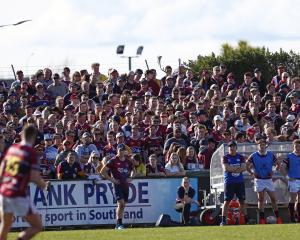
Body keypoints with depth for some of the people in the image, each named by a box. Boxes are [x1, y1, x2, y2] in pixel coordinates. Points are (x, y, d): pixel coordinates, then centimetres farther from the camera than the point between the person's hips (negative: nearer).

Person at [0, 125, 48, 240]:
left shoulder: (12, 148, 8)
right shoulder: (31, 153, -10)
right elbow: (35, 177, -14)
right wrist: (44, 185, 6)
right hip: (18, 195, -6)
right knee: (37, 226, 4)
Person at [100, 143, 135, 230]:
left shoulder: (128, 161, 10)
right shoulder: (113, 161, -5)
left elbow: (133, 170, 28)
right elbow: (102, 171, -4)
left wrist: (130, 178, 9)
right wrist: (111, 179, -10)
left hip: (126, 185, 5)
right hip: (118, 184, -5)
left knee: (123, 205, 7)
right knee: (121, 203, -17)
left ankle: (118, 224, 15)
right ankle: (119, 223, -14)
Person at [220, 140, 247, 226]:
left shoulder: (240, 157, 10)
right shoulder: (225, 157, 1)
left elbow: (244, 168, -3)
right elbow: (226, 168, -13)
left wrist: (232, 169, -14)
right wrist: (238, 168, -8)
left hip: (240, 182, 3)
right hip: (229, 182, -3)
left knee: (242, 201, 6)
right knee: (227, 201, -5)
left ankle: (245, 219, 12)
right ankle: (223, 220, -5)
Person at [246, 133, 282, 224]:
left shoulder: (271, 155, 0)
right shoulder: (254, 156, -5)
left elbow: (278, 164, 13)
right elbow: (246, 165, 7)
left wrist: (273, 172, 3)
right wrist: (252, 173, 0)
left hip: (268, 179, 2)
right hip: (259, 179, -2)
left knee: (273, 198, 1)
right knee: (261, 199, 0)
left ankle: (278, 217, 7)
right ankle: (262, 219, 4)